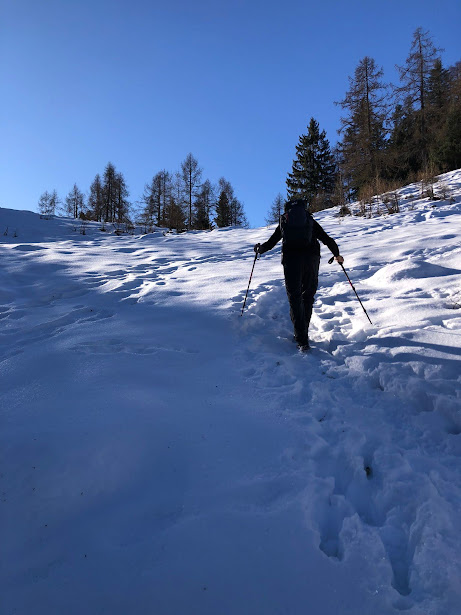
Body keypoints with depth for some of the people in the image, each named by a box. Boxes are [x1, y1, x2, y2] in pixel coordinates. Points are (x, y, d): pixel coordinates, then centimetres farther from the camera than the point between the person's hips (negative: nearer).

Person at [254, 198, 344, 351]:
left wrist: (259, 249, 41)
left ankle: (302, 340, -8)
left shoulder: (283, 222, 19)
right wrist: (337, 255, 33)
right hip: (311, 258, 1)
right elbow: (327, 240, 17)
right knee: (308, 296, 14)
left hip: (290, 259, -1)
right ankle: (303, 333, 14)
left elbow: (270, 243, 20)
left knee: (295, 298, 1)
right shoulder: (310, 221, 19)